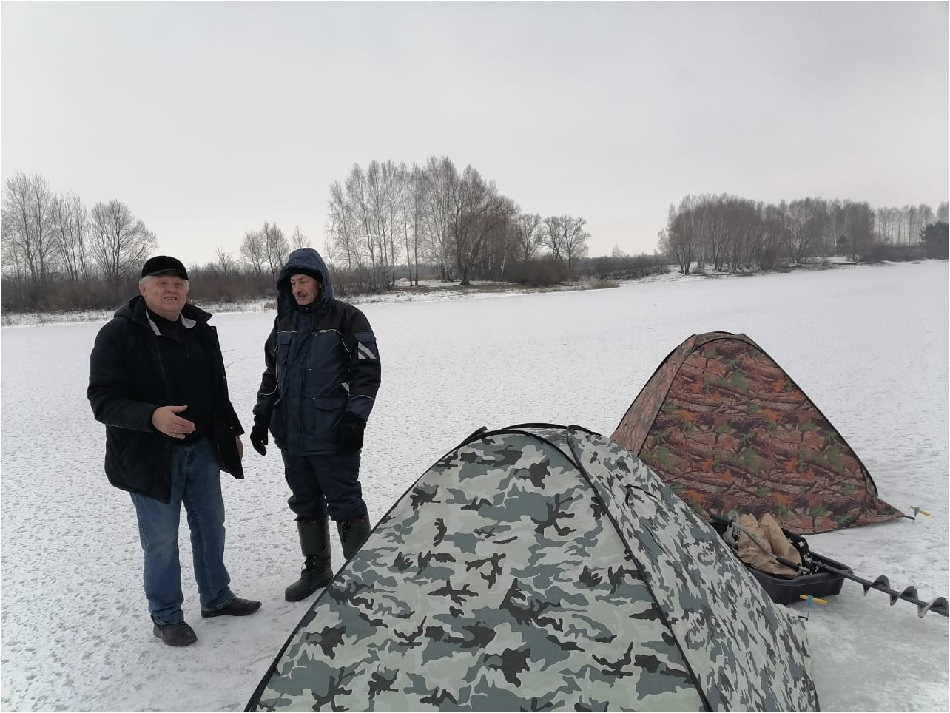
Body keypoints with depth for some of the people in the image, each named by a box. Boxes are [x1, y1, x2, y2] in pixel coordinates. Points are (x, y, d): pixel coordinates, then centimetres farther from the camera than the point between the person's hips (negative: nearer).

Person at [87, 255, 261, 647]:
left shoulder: (201, 330, 6)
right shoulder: (117, 334, -13)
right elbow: (103, 399, -17)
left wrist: (232, 431, 18)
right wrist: (152, 416, -33)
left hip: (202, 450, 6)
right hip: (150, 456, -6)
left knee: (211, 527, 17)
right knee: (161, 539, 5)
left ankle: (216, 597, 36)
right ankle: (165, 616, 25)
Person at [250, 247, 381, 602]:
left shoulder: (346, 318, -7)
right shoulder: (285, 322, 11)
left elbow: (368, 370, -9)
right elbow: (271, 373, 18)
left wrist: (355, 417, -16)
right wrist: (262, 416, 12)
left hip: (333, 438, -6)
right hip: (291, 436, 6)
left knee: (345, 506, 0)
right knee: (306, 504, 16)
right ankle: (316, 568, 31)